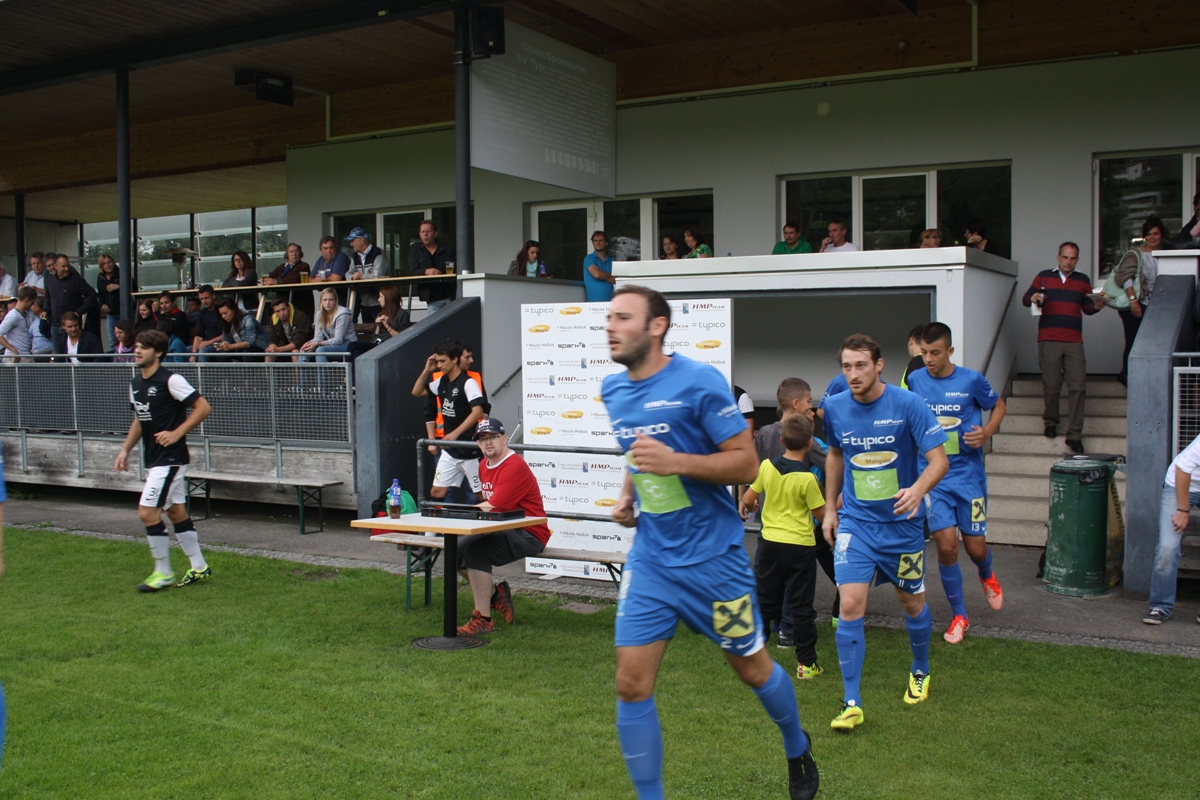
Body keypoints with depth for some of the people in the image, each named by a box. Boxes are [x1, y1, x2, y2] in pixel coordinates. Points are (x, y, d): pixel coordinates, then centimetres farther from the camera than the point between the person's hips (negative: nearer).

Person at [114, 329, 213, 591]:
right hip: (153, 459, 9)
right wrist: (125, 449, 15)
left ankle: (163, 573, 2)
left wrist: (176, 433, -19)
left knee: (147, 512, -10)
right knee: (176, 512, 12)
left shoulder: (170, 380, -14)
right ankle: (199, 567, 22)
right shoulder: (136, 384, 11)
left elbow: (203, 407, -16)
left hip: (170, 458, -9)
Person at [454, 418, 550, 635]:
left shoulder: (514, 467, -18)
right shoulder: (484, 465, 12)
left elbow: (494, 507, -23)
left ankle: (483, 620, -21)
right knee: (458, 551, 2)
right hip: (501, 530, 10)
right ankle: (496, 594, 19)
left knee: (475, 549, -27)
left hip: (528, 535, -10)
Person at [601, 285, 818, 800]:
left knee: (752, 668, 13)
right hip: (650, 559, 5)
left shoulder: (699, 382, -15)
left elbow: (746, 464, -14)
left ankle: (798, 752, 43)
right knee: (631, 684, -3)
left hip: (711, 557, -4)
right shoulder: (613, 391, 6)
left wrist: (674, 461, -26)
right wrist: (626, 496, 9)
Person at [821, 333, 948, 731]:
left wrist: (918, 489, -35)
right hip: (854, 522, 1)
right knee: (850, 606, -11)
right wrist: (830, 507, 15)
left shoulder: (908, 404, -14)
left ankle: (920, 671, 44)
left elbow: (939, 459, -15)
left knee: (911, 603, 14)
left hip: (902, 522, -1)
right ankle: (852, 703, -2)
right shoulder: (835, 408, -3)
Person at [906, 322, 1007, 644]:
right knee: (946, 544, -9)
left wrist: (987, 431, -10)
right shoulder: (914, 381, -1)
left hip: (968, 474, -1)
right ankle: (959, 615, 11)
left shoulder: (971, 380, -7)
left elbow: (999, 406, 10)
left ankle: (987, 576, 43)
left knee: (976, 547, 3)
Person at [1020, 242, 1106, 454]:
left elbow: (1087, 308, 14)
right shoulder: (1044, 277, 11)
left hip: (1074, 341, 1)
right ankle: (1050, 422, 24)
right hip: (1048, 339, -1)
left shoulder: (1083, 281, 16)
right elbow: (1025, 298, 7)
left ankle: (1074, 434, -5)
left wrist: (1096, 305, -8)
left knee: (1078, 387, -7)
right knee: (1051, 386, 1)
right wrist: (1033, 298, -15)